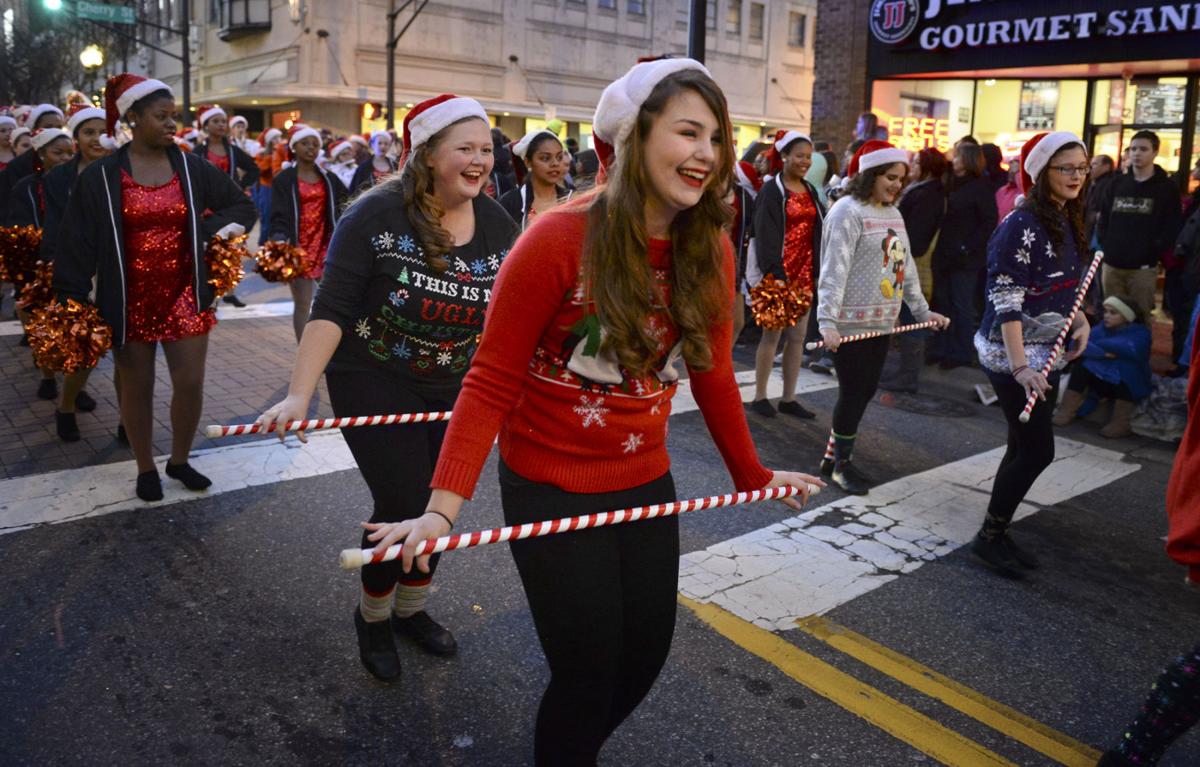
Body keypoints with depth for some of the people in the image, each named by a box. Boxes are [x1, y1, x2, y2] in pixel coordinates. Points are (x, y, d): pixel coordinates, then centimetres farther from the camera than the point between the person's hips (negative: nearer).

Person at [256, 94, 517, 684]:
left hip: (453, 388, 5)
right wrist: (299, 395, -29)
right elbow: (330, 310, -21)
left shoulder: (498, 225, -5)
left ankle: (411, 609, 38)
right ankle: (372, 616, 23)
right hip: (375, 382, -4)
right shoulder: (378, 215, -18)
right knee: (404, 506, -7)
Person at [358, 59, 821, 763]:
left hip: (646, 483, 6)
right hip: (552, 489, -5)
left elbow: (713, 374, 7)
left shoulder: (711, 251, -4)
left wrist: (751, 474, 14)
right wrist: (444, 507, -24)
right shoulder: (558, 240, -20)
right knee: (588, 673, 2)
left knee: (647, 656, 16)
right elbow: (493, 383, -16)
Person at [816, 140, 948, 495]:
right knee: (853, 392, -2)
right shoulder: (848, 211, -12)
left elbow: (905, 266, 21)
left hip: (882, 321, 8)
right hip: (850, 322, -8)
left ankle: (833, 455, 24)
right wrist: (827, 321, -28)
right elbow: (834, 269, -20)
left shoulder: (893, 213, 14)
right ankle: (841, 464, 15)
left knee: (866, 390, 11)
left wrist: (921, 309, 19)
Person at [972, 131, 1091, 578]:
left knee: (1025, 448, 13)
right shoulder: (1022, 225, -18)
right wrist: (1019, 366, -30)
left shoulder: (1066, 222, 9)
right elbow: (1006, 300, -23)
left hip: (1046, 353, 9)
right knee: (1037, 450, -6)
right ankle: (988, 538, 9)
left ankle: (997, 533, 25)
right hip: (1012, 355, -9)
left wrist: (1081, 321, 6)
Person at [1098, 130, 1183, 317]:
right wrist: (1105, 246, 2)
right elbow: (1104, 219, 15)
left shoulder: (1167, 187, 1)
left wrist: (1152, 255, -10)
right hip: (1111, 265, 4)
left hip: (1143, 268, -3)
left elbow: (1172, 228, -3)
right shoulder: (1117, 184, 13)